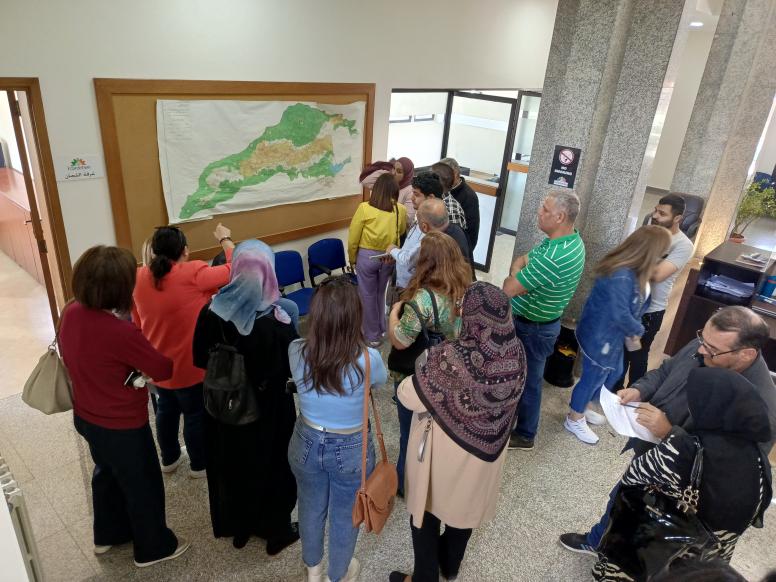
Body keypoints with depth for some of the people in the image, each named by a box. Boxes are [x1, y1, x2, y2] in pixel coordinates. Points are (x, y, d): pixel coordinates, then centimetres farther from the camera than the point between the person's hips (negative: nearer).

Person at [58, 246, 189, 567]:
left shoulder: (71, 313, -11)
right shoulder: (121, 332, -34)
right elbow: (163, 370, -22)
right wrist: (145, 358, -3)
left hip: (86, 417, 8)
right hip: (121, 426, -8)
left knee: (107, 473, 30)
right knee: (143, 485, 16)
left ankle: (108, 534, 52)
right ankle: (153, 548, 37)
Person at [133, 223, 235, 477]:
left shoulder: (140, 277, -6)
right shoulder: (193, 273, -25)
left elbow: (138, 322, 5)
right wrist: (225, 239, -3)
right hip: (189, 364, -6)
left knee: (166, 411, 26)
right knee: (195, 414, 14)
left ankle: (170, 459, 46)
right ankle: (199, 465, 34)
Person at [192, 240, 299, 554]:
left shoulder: (212, 311, -14)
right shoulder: (276, 321, -27)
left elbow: (200, 358, -2)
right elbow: (294, 367, -15)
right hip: (268, 410, -4)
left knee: (231, 464, 24)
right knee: (271, 466, 18)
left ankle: (238, 526, 45)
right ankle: (277, 531, 37)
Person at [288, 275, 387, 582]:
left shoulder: (296, 352, -22)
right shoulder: (368, 359, -29)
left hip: (306, 443, 3)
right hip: (351, 451, -2)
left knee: (311, 508, 30)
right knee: (345, 516, 25)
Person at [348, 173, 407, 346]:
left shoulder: (364, 208, -14)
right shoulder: (400, 210, -9)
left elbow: (353, 238, -7)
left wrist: (352, 259, 7)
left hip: (367, 256, -3)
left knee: (368, 295, 12)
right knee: (380, 294, 22)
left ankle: (373, 336, 23)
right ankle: (381, 329, 37)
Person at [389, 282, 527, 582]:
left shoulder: (454, 358, -34)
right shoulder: (515, 351, -16)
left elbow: (410, 397, -25)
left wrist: (407, 381, -3)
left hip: (444, 450, -5)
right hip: (487, 447, 5)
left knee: (427, 507, 21)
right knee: (466, 504, 28)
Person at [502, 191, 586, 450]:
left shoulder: (553, 258, -34)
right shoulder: (571, 239, -2)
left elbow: (508, 289, -27)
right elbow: (524, 260, 6)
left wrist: (516, 269, -7)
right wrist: (521, 265, -16)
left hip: (533, 329, -9)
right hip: (533, 321, 9)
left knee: (528, 381, 11)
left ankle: (524, 435, 31)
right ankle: (513, 410, 48)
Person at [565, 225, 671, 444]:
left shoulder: (631, 271, 1)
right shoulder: (622, 276, -31)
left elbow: (637, 303, 5)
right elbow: (620, 315, -30)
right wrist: (638, 330, -12)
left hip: (611, 335, 10)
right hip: (599, 336, -10)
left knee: (614, 373, 24)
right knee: (593, 378, 7)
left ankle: (584, 408, 43)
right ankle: (574, 420, 29)